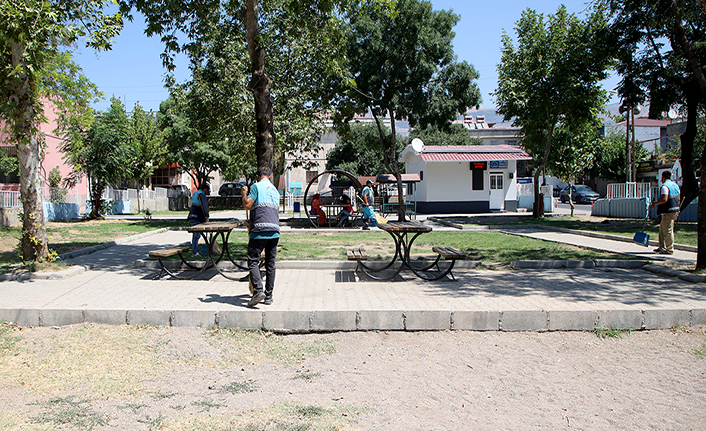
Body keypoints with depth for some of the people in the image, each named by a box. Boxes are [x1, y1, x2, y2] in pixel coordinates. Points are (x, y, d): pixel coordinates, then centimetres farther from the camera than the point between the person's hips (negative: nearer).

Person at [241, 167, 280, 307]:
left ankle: (258, 291, -17)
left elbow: (248, 205, -10)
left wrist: (244, 194, 11)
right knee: (270, 264, 9)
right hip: (274, 231, 6)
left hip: (260, 231, -6)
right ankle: (268, 296, 12)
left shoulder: (256, 186, 0)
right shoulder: (275, 191, 23)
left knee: (253, 261, -2)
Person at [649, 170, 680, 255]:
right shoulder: (675, 185, 15)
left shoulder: (665, 186, -15)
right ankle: (662, 248, 19)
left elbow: (664, 200, -25)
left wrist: (655, 203, -14)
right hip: (675, 210, 10)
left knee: (668, 230, -4)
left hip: (668, 211, -10)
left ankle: (670, 249, 0)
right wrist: (677, 208, 26)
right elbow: (679, 198, 18)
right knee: (662, 228, 16)